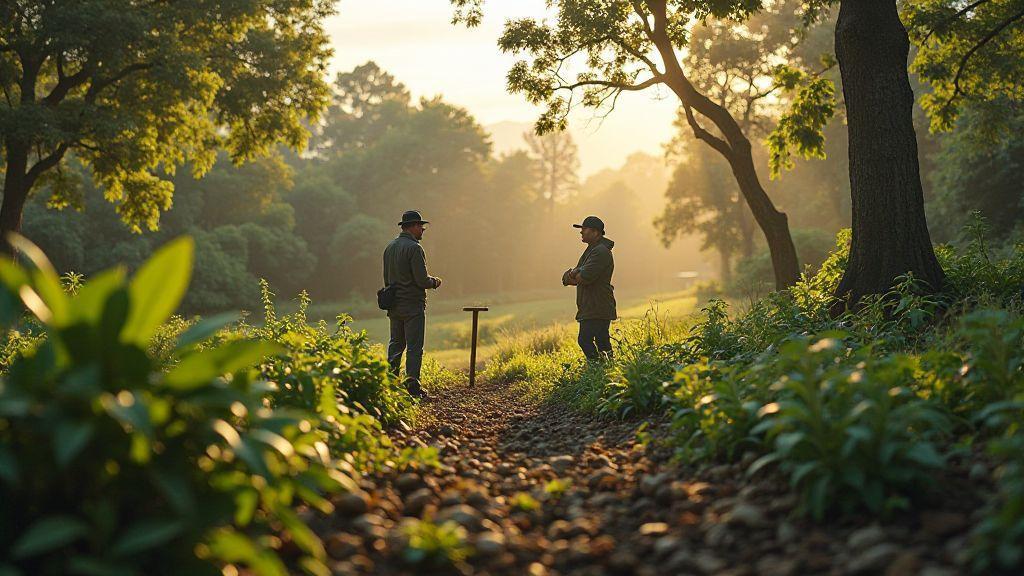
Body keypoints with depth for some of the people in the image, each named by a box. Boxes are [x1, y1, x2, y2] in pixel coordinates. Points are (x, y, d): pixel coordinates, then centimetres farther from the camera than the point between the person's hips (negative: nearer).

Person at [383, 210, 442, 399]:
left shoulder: (389, 247, 11)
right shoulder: (414, 248, -15)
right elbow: (422, 280, -19)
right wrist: (434, 282, 2)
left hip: (394, 305, 8)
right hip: (413, 305, -8)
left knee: (396, 343, 16)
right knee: (414, 347, -3)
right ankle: (412, 387, -3)